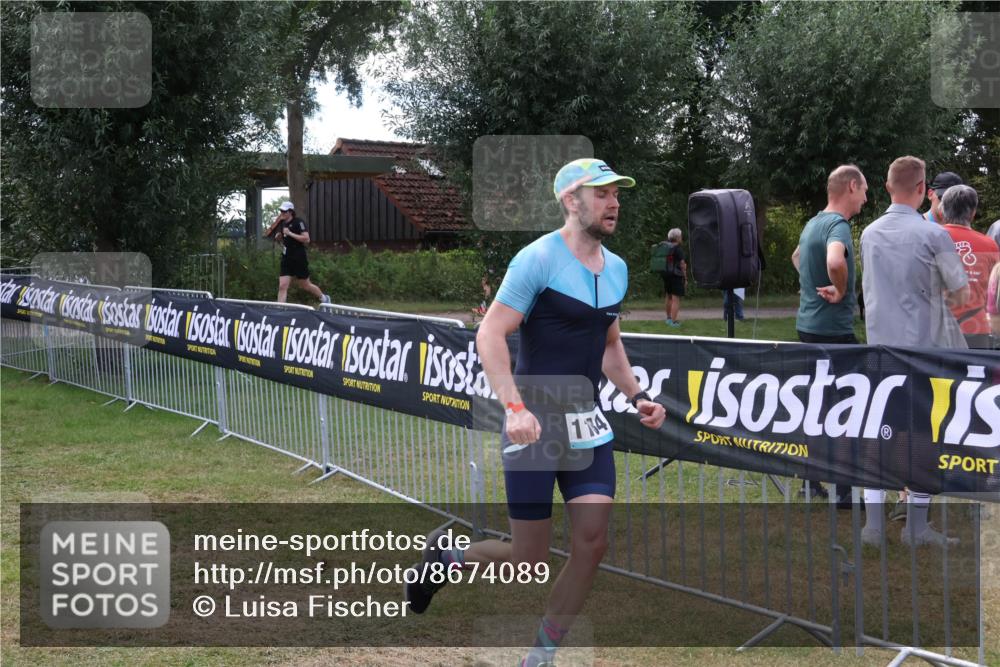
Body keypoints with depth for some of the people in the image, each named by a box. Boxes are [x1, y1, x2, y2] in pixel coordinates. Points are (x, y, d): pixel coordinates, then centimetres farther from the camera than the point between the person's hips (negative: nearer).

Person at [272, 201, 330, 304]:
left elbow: (306, 239, -22)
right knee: (282, 286, -6)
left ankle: (324, 298, 34)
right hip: (286, 260, 6)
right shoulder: (282, 223, 9)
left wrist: (290, 233, -24)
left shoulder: (299, 222, -13)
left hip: (299, 260, -6)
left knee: (305, 285, 9)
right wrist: (278, 237, 3)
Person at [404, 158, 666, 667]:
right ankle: (446, 557, 28)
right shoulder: (538, 259, -13)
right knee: (529, 559, -3)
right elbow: (490, 335, -16)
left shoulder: (616, 269, 10)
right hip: (534, 424, -7)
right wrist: (515, 407, -26)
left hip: (588, 425, 7)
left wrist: (636, 396, 9)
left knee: (592, 543, -2)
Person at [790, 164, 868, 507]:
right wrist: (840, 291, -21)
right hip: (833, 329, -9)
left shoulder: (813, 223, 11)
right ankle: (845, 491, -2)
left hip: (809, 325, 9)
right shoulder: (838, 225, -18)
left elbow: (797, 256, 32)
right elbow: (835, 262, -39)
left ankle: (811, 479, 23)